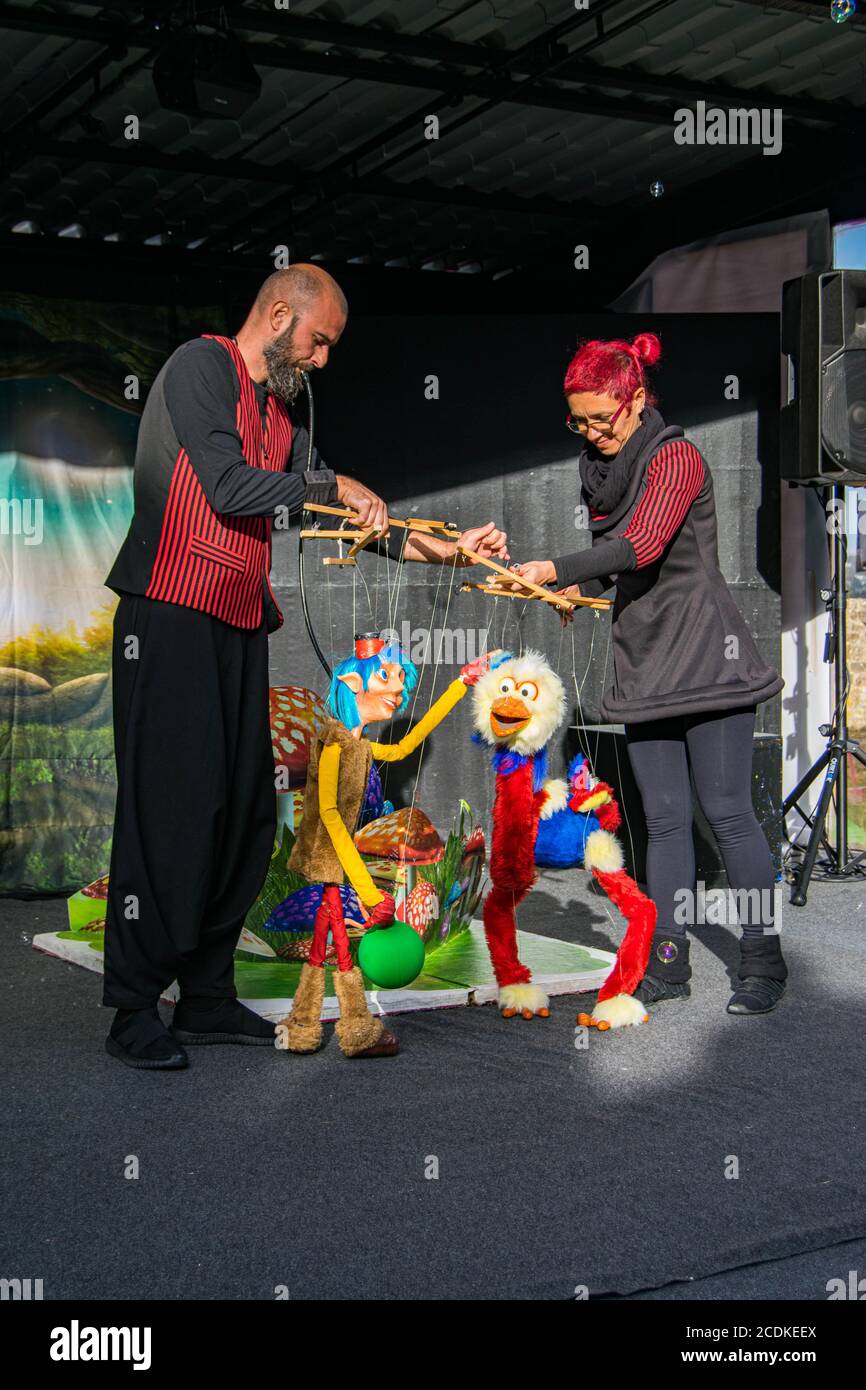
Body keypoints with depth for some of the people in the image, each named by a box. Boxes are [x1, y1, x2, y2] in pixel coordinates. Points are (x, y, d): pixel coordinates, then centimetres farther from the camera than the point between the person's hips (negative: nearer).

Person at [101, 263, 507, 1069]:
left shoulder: (280, 410, 21)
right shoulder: (201, 367, -4)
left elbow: (339, 519, 20)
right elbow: (230, 487, -16)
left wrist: (437, 549, 14)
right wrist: (335, 485, -4)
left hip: (240, 626, 9)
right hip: (172, 618, -9)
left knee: (247, 810, 6)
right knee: (171, 806, -10)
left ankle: (207, 996, 15)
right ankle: (134, 1011, -2)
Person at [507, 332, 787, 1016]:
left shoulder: (676, 458, -11)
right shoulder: (601, 467, 13)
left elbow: (642, 545, -25)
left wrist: (556, 568, -31)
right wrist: (580, 589, 2)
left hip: (706, 655, -7)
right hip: (645, 664, 7)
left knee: (727, 812, -3)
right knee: (664, 819, 8)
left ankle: (763, 962, 9)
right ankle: (668, 964, 13)